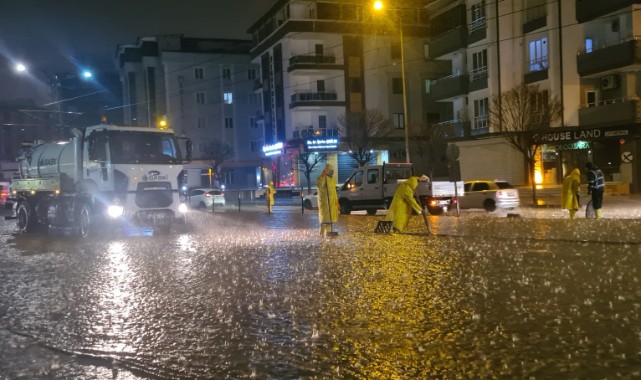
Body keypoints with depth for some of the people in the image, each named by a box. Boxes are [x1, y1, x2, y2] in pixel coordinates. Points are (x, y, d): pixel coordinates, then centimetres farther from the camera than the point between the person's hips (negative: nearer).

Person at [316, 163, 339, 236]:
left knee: (330, 217, 12)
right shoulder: (322, 178, -12)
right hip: (324, 201, -9)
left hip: (332, 202, 9)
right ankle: (322, 233, -10)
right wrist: (323, 175, -35)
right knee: (325, 217, -11)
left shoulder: (333, 179, 17)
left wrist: (336, 200, 20)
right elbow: (319, 185, -34)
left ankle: (329, 231, 20)